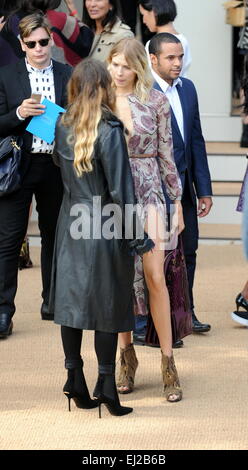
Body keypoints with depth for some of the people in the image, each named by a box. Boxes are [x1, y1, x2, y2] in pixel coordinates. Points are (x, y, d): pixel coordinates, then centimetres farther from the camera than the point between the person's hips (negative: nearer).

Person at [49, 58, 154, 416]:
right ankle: (106, 384, 5)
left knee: (71, 301, 9)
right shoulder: (110, 130, -16)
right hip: (106, 226, -5)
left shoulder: (62, 127, 1)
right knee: (108, 306, 3)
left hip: (71, 224, 5)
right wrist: (137, 238, -10)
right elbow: (121, 189, -16)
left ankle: (76, 382, 15)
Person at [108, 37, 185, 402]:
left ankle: (168, 362, -2)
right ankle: (126, 355, 17)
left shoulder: (156, 102, 0)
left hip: (148, 193, -2)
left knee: (154, 276, -9)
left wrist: (178, 201, 4)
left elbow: (166, 154, 4)